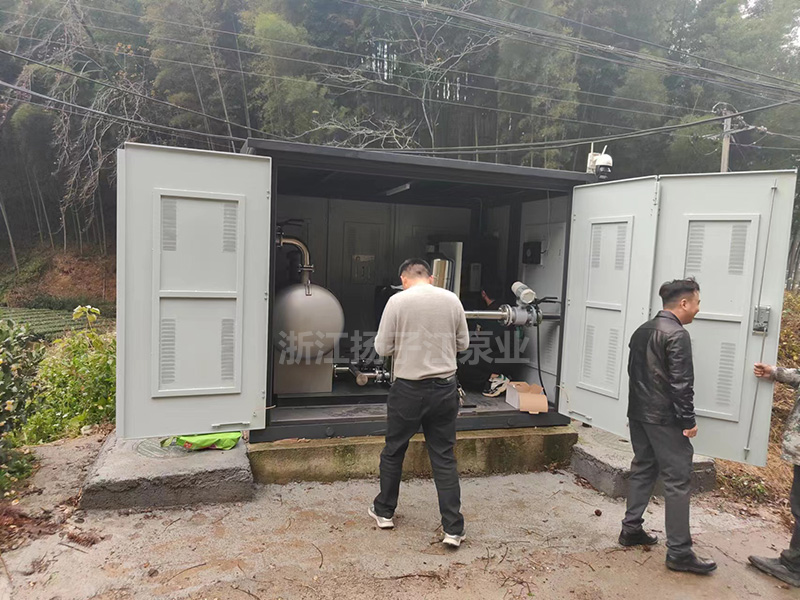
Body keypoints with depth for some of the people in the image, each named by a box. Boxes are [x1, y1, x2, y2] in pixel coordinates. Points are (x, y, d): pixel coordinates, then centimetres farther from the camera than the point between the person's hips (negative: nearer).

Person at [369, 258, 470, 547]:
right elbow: (462, 343, 8)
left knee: (393, 451, 17)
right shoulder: (451, 299, 0)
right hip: (445, 388, 3)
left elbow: (382, 348, -6)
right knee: (444, 458, 10)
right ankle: (453, 528, 11)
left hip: (409, 389, -2)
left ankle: (384, 511, 33)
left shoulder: (397, 301, -9)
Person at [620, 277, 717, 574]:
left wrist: (641, 405, 20)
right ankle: (679, 552, 4)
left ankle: (631, 529, 24)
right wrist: (688, 421, -11)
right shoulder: (677, 335, -16)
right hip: (665, 420, -9)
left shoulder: (642, 331, 11)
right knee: (678, 481, -1)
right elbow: (681, 384, -19)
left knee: (642, 470, 17)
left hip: (638, 414, 9)